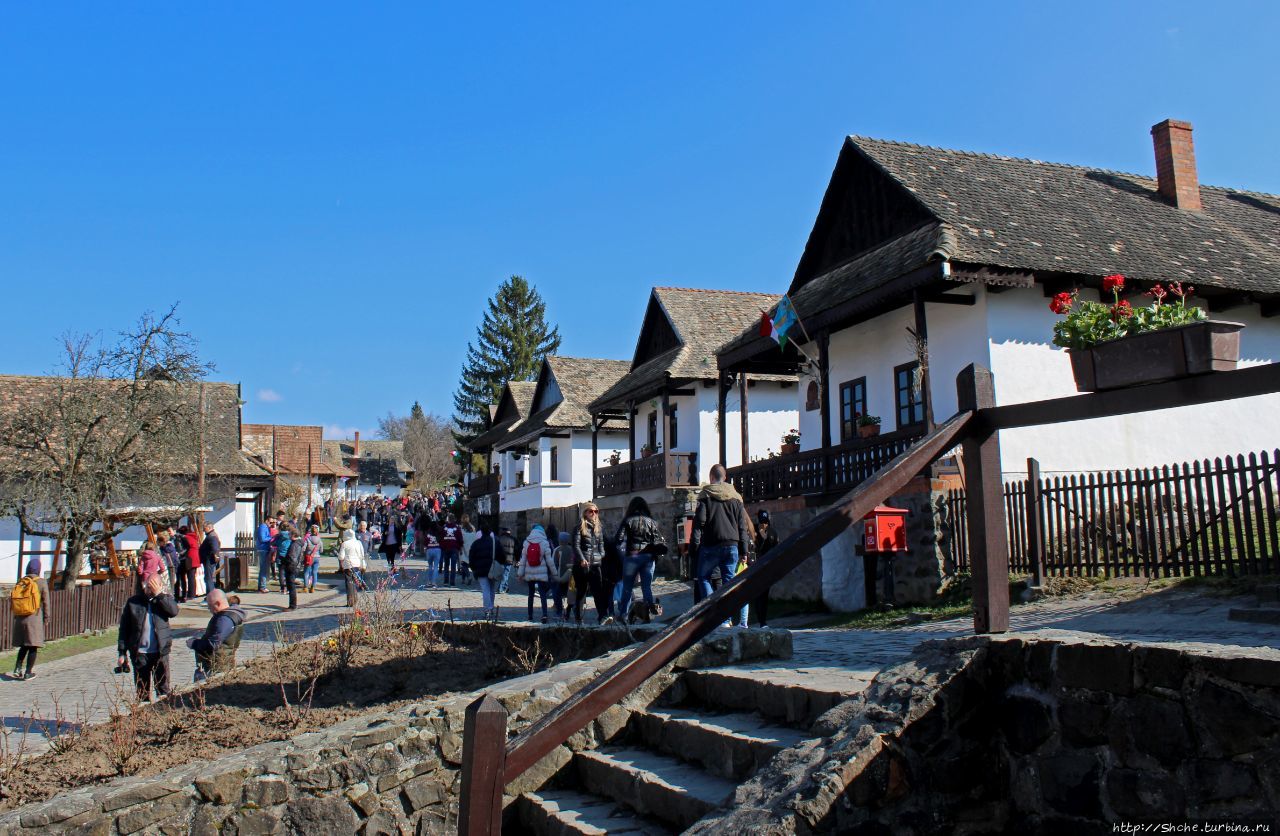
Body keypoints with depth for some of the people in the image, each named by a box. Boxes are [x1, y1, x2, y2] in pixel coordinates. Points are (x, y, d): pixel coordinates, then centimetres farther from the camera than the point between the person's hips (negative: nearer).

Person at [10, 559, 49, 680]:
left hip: (20, 619, 5)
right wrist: (46, 619, 2)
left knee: (24, 645, 18)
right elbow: (45, 602, -6)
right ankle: (28, 672, 5)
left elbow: (12, 601, 10)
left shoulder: (19, 582, 6)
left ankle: (17, 668, 6)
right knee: (33, 646, 3)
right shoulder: (42, 582, -6)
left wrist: (16, 618, 18)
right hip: (35, 619, -4)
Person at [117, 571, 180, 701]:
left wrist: (159, 594, -18)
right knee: (142, 689, 8)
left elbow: (174, 611, -17)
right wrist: (122, 652, 0)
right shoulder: (133, 602, 3)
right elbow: (124, 628, 4)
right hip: (139, 653, 1)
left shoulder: (165, 598, 4)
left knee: (163, 688, 0)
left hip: (160, 651, -1)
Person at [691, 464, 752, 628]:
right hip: (732, 546, 3)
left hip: (711, 545, -3)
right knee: (729, 580, 7)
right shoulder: (736, 497, 11)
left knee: (703, 577, 10)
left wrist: (694, 545, -3)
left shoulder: (706, 495, -1)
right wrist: (743, 550, 13)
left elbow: (699, 522, -6)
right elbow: (743, 526, 11)